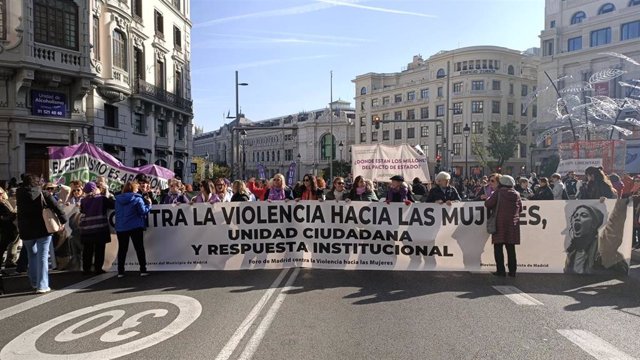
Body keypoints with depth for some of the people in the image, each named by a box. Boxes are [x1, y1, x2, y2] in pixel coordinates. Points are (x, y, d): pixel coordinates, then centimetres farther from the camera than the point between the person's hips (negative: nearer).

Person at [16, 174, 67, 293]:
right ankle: (42, 286, -5)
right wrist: (63, 221, -3)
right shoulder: (44, 195, -9)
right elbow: (57, 208, -12)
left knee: (32, 256, 20)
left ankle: (34, 282, 24)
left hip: (26, 231, 3)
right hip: (43, 230, -3)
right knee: (42, 257, -1)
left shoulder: (20, 195, -1)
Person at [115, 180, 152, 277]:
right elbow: (143, 211, -14)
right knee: (139, 248, 4)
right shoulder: (137, 198, -9)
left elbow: (117, 213, 15)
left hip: (120, 228, 4)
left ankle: (120, 271, 10)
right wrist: (149, 204, 2)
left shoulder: (118, 199, 6)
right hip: (135, 227, -4)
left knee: (122, 249, 11)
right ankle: (143, 270, 2)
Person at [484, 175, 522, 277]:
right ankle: (512, 270, 10)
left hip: (500, 224, -4)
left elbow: (488, 204, -10)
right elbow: (520, 209, 14)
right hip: (513, 224, 4)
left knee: (498, 248, 1)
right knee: (511, 248, 9)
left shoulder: (499, 192, -7)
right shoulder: (516, 194, 7)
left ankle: (500, 270, -1)